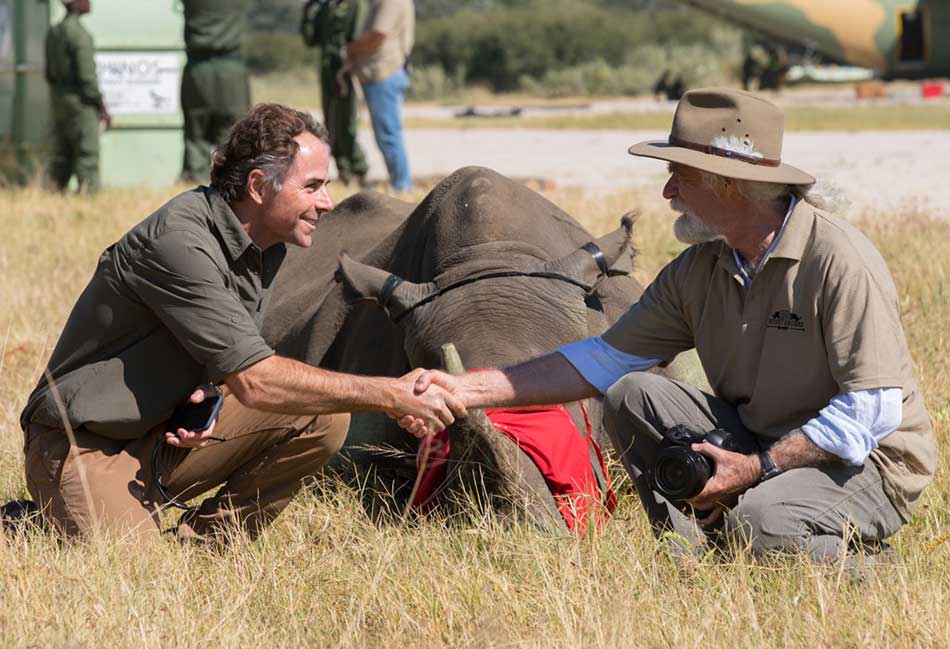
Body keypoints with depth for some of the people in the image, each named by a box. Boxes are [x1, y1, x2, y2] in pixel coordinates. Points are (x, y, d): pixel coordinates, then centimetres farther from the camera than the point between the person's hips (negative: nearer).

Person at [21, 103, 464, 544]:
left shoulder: (265, 250, 4)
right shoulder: (178, 241, -25)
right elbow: (254, 382, -28)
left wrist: (207, 396, -10)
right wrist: (388, 395, -26)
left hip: (167, 438, 8)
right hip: (86, 447, -7)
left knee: (323, 417, -9)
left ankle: (204, 537, 0)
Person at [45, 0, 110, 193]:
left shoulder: (53, 32, 11)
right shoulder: (80, 34, -16)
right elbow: (87, 75, -19)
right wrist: (102, 107, -13)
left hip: (58, 98, 8)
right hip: (80, 100, -8)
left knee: (62, 156, 11)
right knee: (87, 154, -7)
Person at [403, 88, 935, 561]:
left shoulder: (840, 260, -20)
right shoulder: (698, 270, 2)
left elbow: (875, 408, -21)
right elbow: (603, 360, 5)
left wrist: (756, 467, -25)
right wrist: (468, 390, -3)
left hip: (869, 462, -7)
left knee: (760, 523, -36)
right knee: (632, 396, -9)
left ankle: (857, 556, -6)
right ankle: (691, 553, -13)